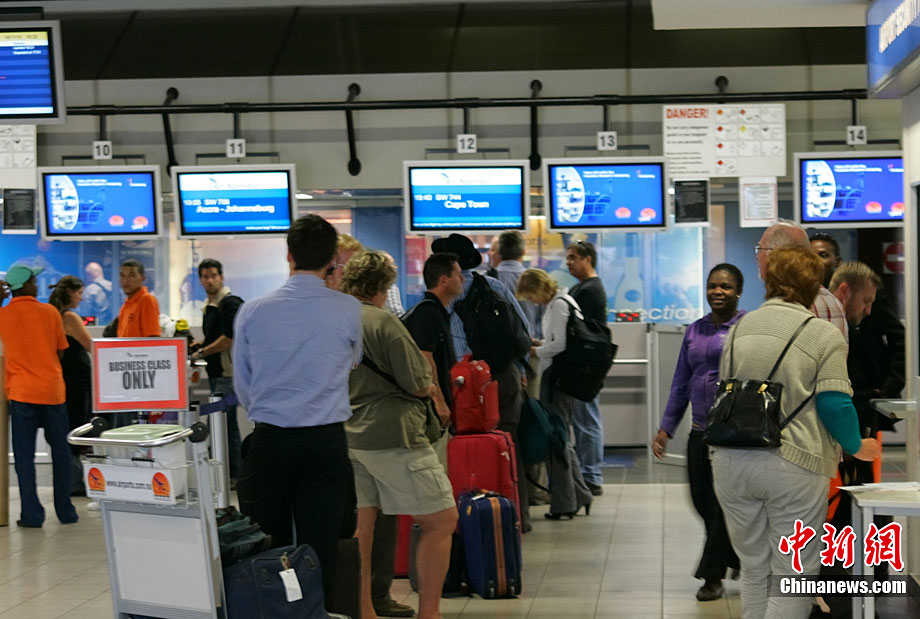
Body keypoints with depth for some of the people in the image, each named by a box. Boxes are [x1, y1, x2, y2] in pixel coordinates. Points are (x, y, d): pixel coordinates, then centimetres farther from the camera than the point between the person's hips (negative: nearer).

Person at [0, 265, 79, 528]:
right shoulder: (50, 312, -1)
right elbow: (60, 351, 5)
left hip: (21, 392, -1)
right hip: (53, 390, 1)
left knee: (24, 455, 3)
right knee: (60, 452, 11)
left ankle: (32, 514, 1)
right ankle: (65, 511, 14)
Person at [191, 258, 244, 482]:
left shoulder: (230, 303, -12)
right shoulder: (209, 306, 17)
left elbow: (228, 338, -20)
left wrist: (203, 352, -12)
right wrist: (200, 345, 9)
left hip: (227, 373, -10)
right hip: (217, 373, 10)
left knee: (224, 422, -10)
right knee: (228, 423, 13)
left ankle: (232, 474, -6)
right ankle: (234, 472, 19)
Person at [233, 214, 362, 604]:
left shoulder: (252, 312, -3)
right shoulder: (349, 311, -6)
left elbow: (242, 386, 9)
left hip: (268, 441, 1)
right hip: (326, 443, -1)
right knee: (320, 553, 3)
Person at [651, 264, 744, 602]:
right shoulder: (694, 331, 13)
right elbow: (681, 383, 16)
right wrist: (665, 428, 12)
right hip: (701, 431, 6)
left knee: (722, 504, 0)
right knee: (703, 501, 7)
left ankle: (712, 576, 13)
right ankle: (743, 560, 27)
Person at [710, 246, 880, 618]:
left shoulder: (739, 327, 13)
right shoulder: (824, 334, -4)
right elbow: (834, 405, -9)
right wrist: (856, 447, 9)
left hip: (731, 460, 5)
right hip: (792, 465, -5)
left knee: (753, 569, 17)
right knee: (793, 576, 3)